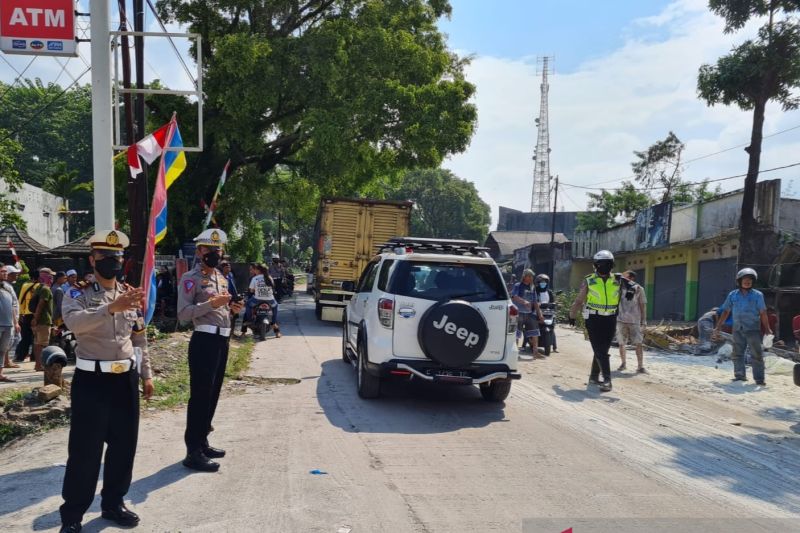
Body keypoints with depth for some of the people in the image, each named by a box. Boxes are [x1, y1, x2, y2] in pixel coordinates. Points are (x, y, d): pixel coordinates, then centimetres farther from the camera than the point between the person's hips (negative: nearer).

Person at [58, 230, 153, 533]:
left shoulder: (131, 294, 9)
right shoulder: (77, 293, -5)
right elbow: (74, 323, -28)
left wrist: (146, 375, 12)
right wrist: (112, 307, -41)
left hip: (126, 379, 5)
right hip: (91, 380, -5)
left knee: (124, 444, 11)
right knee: (85, 449, 1)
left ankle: (113, 503, 28)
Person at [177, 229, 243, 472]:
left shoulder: (221, 277, 18)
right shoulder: (191, 278, -8)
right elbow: (183, 313, -16)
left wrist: (230, 307, 7)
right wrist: (212, 303, -25)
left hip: (222, 340, 9)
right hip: (204, 340, -9)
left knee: (213, 393, 14)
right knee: (200, 395, -6)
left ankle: (202, 441, 26)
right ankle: (193, 452, 0)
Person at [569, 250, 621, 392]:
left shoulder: (617, 281, 7)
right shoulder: (589, 281, 0)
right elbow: (579, 301, 8)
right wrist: (572, 316, 13)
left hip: (610, 320, 3)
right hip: (594, 320, -3)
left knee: (602, 350, 10)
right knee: (600, 351, -10)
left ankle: (594, 376, 24)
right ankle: (607, 379, -12)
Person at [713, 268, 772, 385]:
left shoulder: (757, 295, 0)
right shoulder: (732, 295, 5)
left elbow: (763, 313, 0)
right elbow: (725, 312, 9)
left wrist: (767, 329, -3)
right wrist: (717, 327, 8)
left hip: (753, 329, -3)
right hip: (738, 329, 3)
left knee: (757, 354, -2)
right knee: (737, 354, 7)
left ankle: (759, 379, 1)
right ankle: (740, 375, 17)